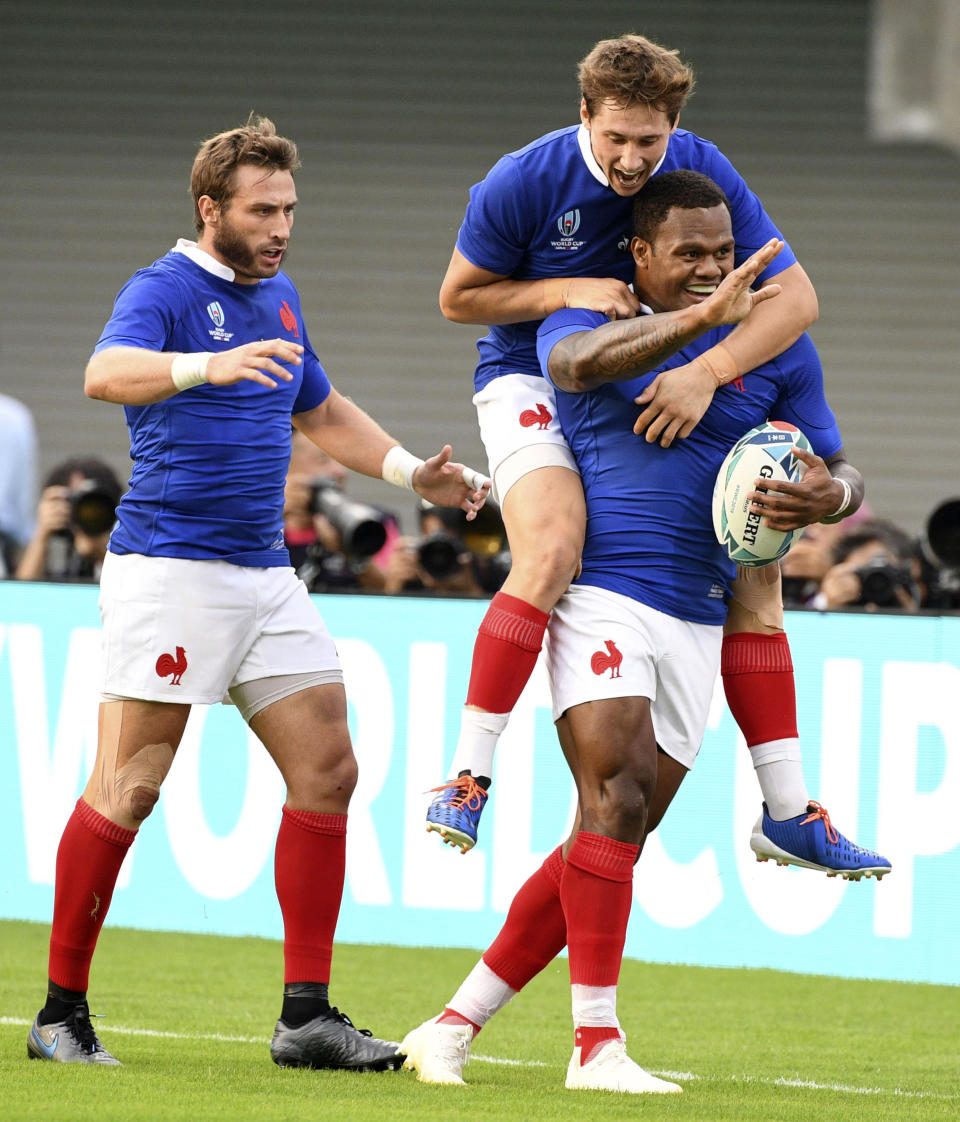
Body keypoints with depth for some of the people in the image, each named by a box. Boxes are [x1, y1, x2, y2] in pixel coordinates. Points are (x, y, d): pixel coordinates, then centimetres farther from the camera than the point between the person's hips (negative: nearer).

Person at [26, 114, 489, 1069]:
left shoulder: (278, 299, 17)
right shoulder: (163, 292, -9)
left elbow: (320, 411, 34)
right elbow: (104, 374, -30)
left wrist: (414, 475, 24)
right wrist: (205, 366, -47)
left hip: (264, 577, 8)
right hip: (166, 569, -8)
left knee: (326, 770, 1)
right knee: (128, 788, -9)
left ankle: (306, 1016, 3)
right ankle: (62, 1013, -1)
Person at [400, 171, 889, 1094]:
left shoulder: (775, 347, 11)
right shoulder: (589, 319, 3)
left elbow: (842, 474, 15)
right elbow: (574, 363, -23)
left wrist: (827, 496, -10)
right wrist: (696, 320, -33)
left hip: (696, 624, 4)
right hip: (600, 596, -4)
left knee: (613, 842, 1)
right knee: (614, 803, -21)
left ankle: (454, 1026, 9)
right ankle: (595, 1044, -18)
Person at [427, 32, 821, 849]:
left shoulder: (705, 173, -14)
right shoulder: (523, 183, -19)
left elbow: (796, 296, -18)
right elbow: (459, 297, -6)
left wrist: (708, 371, -34)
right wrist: (568, 292, -22)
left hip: (651, 385, 4)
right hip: (530, 379, -4)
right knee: (551, 553, -31)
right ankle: (468, 774, -27)